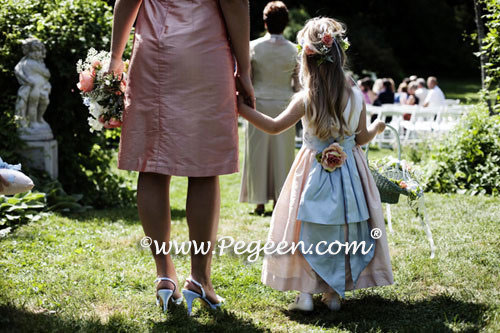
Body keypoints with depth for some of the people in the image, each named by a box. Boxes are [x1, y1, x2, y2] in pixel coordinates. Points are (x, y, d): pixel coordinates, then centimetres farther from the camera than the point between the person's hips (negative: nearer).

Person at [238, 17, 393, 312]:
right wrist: (376, 128, 25)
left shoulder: (305, 100, -13)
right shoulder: (356, 98, -6)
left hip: (315, 173, -2)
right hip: (348, 171, 2)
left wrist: (242, 109, 0)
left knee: (307, 233, 7)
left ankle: (305, 292, 1)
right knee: (343, 233, 11)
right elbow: (362, 138, 2)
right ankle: (335, 293, 13)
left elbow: (275, 126, -8)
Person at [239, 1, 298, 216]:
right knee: (282, 153, 7)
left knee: (258, 152, 6)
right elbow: (298, 83, 2)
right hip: (284, 106, 1)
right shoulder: (293, 50, -3)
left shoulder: (254, 47, -6)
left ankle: (260, 201, 7)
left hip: (260, 104, -1)